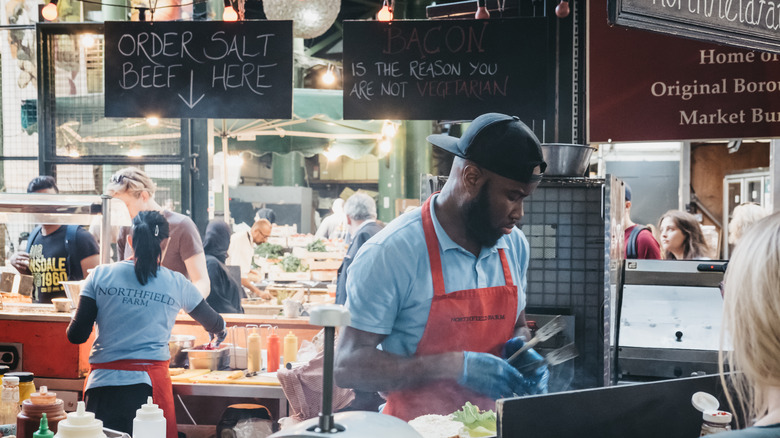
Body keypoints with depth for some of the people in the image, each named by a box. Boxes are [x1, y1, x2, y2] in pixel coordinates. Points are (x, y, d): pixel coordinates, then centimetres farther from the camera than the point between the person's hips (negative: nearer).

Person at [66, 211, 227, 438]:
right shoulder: (177, 285, 5)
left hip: (102, 382, 0)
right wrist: (219, 333, 47)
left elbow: (77, 336, 1)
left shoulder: (100, 276, 3)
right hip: (149, 384, 0)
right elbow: (214, 324, 23)